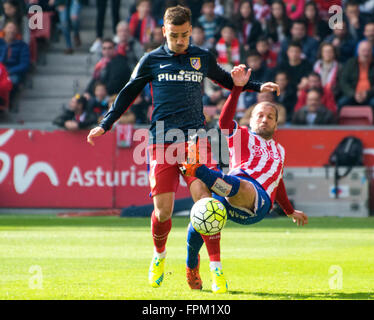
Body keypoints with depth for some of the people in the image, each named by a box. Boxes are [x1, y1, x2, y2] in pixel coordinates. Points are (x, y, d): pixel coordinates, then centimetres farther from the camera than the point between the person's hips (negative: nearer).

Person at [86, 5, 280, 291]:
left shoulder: (203, 58, 12)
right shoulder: (152, 60, 8)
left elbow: (226, 80, 30)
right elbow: (128, 93, 18)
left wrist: (257, 86, 21)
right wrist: (105, 125, 16)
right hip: (162, 143, 0)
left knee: (204, 200, -17)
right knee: (163, 209, -6)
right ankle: (159, 256, 24)